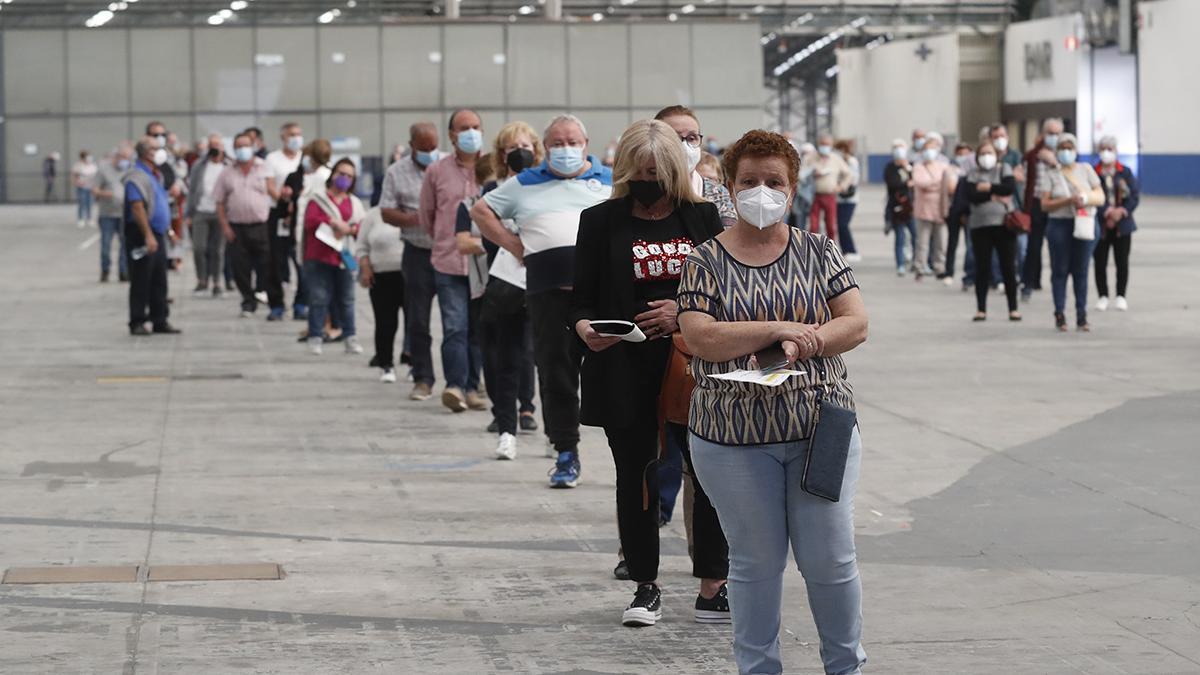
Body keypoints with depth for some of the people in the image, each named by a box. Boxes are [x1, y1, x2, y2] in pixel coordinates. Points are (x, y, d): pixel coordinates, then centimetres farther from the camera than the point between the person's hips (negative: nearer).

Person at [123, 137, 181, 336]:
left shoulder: (155, 175, 17)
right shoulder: (137, 176, -14)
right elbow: (137, 207, -22)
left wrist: (168, 229, 22)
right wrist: (148, 235, -27)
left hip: (157, 234, 9)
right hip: (142, 235, -9)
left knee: (159, 282, 11)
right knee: (141, 282, -4)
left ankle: (160, 320, 16)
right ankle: (137, 323, 1)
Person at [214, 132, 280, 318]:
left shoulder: (264, 169, 6)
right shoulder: (227, 174, 10)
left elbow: (274, 193, 3)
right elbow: (220, 203, 9)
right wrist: (225, 226, 0)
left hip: (261, 226, -2)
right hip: (236, 228, 2)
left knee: (267, 268, -4)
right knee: (241, 270, 3)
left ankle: (276, 304, 3)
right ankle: (248, 303, 16)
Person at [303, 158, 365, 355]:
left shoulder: (355, 203, 15)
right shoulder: (318, 199, 6)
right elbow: (309, 221, -9)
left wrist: (350, 229, -13)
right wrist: (332, 221, -16)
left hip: (344, 256, 3)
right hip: (320, 257, -3)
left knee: (346, 299, 6)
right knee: (319, 298, -5)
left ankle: (350, 338, 11)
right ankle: (315, 338, -1)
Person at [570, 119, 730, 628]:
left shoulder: (702, 217, 7)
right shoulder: (601, 221, 4)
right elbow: (581, 297, 3)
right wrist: (585, 328, -18)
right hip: (627, 371, 0)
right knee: (636, 478, 5)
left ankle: (713, 586, 11)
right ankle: (645, 586, 18)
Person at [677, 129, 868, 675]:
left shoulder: (818, 252, 7)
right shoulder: (704, 262, 2)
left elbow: (856, 323, 1)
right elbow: (699, 339, -11)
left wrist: (808, 341, -17)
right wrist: (776, 330, -18)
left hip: (821, 426, 1)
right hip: (734, 437, -1)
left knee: (830, 558, 3)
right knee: (755, 561, 6)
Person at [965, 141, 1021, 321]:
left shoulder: (1004, 169, 9)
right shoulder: (973, 174, 9)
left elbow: (1011, 187, -10)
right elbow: (971, 196, -8)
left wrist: (988, 187, -8)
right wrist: (994, 196, -12)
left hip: (1004, 224, -1)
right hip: (980, 225, 1)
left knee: (1008, 267, -1)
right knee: (982, 268, 2)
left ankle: (1013, 308, 4)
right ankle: (981, 308, 7)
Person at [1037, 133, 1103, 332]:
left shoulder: (1086, 169, 12)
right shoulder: (1049, 173, 5)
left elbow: (1101, 197, 9)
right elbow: (1045, 204, -3)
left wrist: (1085, 199, -11)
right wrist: (1067, 201, -16)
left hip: (1085, 224, 2)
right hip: (1059, 225, -2)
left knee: (1081, 270, 1)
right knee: (1060, 270, -2)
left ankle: (1081, 315, 3)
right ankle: (1059, 314, 1)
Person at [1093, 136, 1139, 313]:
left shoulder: (1125, 172, 6)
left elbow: (1134, 195, 2)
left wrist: (1122, 211, -13)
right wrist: (1107, 212, -18)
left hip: (1122, 225, 1)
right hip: (1100, 225, -1)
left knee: (1122, 263, 4)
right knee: (1100, 263, 2)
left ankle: (1121, 296, 14)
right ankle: (1103, 296, 12)